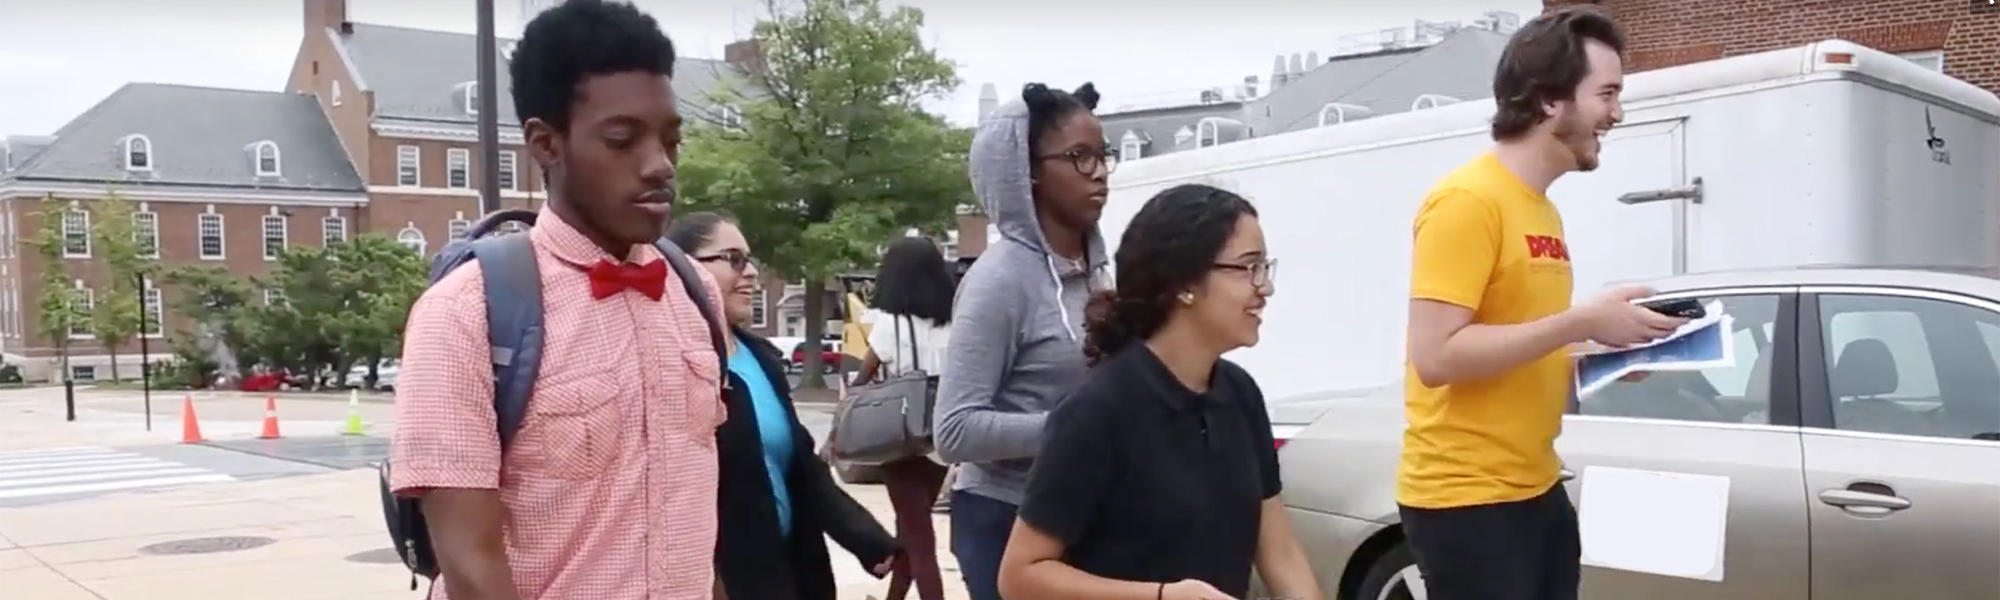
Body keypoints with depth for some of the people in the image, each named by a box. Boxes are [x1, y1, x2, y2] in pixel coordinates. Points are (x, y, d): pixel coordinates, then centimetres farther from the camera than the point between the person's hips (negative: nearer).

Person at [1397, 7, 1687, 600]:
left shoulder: (1541, 210, 11)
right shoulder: (1466, 201, -16)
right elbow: (1435, 355, -23)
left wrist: (1605, 353, 3)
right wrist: (1582, 321, -21)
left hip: (1536, 490, 9)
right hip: (1465, 500, -9)